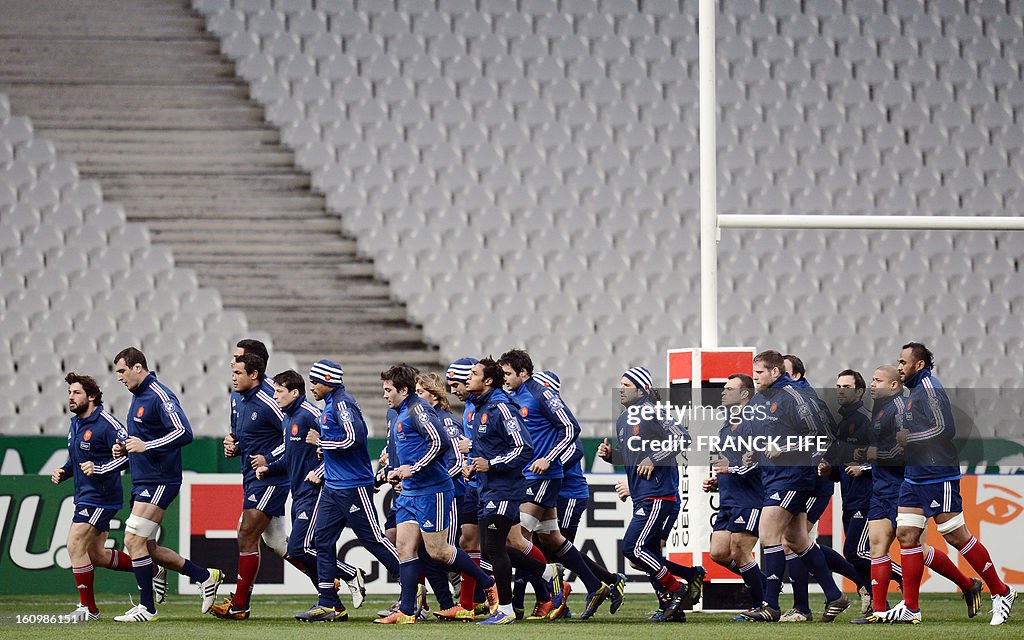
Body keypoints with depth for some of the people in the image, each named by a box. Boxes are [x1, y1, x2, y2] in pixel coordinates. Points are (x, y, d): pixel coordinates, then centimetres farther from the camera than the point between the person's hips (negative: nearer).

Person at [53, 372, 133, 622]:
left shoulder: (106, 423, -15)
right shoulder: (75, 423, 14)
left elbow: (128, 455, -20)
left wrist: (98, 469, -28)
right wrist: (63, 472, 7)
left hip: (101, 496, -10)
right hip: (85, 496, 10)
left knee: (75, 546, -13)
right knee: (96, 555, 13)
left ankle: (88, 608, -4)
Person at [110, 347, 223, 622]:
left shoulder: (160, 396, -14)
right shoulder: (138, 397, 16)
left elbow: (184, 433, -24)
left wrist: (146, 446, -26)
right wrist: (126, 449, 9)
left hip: (158, 482, -10)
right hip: (143, 483, 10)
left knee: (134, 540, -12)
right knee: (146, 547, 9)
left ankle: (147, 607, -4)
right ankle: (205, 576, 19)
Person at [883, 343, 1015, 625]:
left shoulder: (930, 389, -13)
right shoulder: (916, 391, 17)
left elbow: (945, 429, -22)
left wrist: (908, 438, -18)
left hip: (938, 476, -10)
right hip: (915, 477, 10)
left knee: (957, 536, -6)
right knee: (906, 534, 2)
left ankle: (1001, 592, 4)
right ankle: (910, 608, 2)